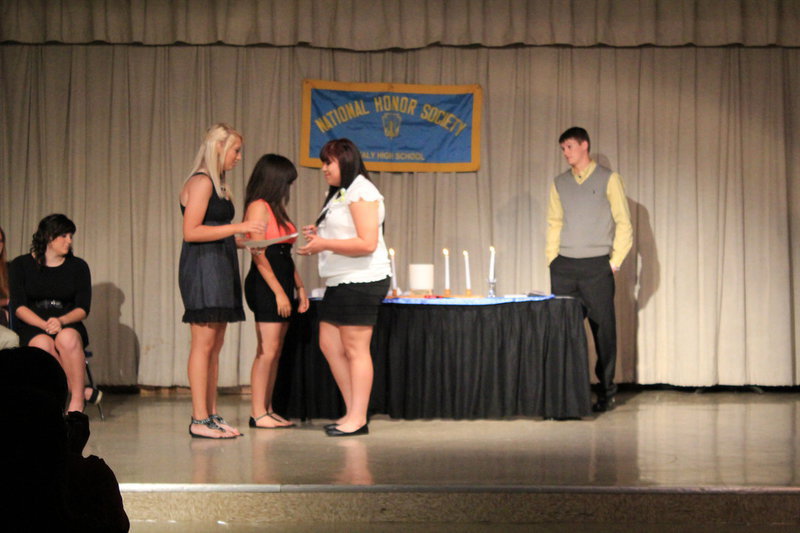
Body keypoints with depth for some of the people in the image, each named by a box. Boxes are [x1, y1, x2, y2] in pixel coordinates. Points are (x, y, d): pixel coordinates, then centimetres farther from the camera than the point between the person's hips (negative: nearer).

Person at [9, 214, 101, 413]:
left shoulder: (78, 266, 9)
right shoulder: (20, 265, 6)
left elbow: (83, 308, 1)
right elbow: (19, 307, -3)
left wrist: (61, 321, -20)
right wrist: (45, 324, -20)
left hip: (68, 325, 1)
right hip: (31, 328, -1)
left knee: (67, 338, -37)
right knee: (42, 344, -37)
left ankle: (77, 402, -30)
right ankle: (83, 391, -27)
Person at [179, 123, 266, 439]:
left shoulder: (220, 186, 20)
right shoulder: (201, 182, -8)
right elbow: (191, 232, -16)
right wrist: (237, 228, -17)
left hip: (220, 269, 10)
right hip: (202, 267, -10)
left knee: (215, 345, 8)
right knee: (204, 342, -9)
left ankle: (211, 416, 11)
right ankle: (199, 420, -8)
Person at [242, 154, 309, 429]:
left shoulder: (275, 209, 20)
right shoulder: (258, 207, -9)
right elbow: (259, 255, -15)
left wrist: (300, 287, 17)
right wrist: (279, 292, -18)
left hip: (281, 284, 9)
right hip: (265, 285, -9)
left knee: (275, 351, 8)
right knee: (267, 350, -10)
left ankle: (267, 410, 11)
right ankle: (258, 413, -7)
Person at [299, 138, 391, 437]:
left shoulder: (361, 192, -11)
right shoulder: (338, 193, 20)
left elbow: (367, 244, -20)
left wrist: (325, 244, -17)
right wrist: (318, 235, 10)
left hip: (362, 281, -10)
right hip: (340, 282, 10)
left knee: (355, 349, -7)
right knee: (329, 345, 9)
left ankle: (358, 419, -2)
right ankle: (352, 412, 15)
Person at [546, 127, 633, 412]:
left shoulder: (608, 179, 1)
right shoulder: (559, 183, 13)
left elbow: (624, 223, -1)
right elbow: (554, 223, 15)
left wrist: (615, 261, -5)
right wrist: (552, 259, 5)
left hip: (596, 266, -3)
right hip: (564, 266, 4)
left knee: (603, 329, -1)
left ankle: (606, 393, 7)